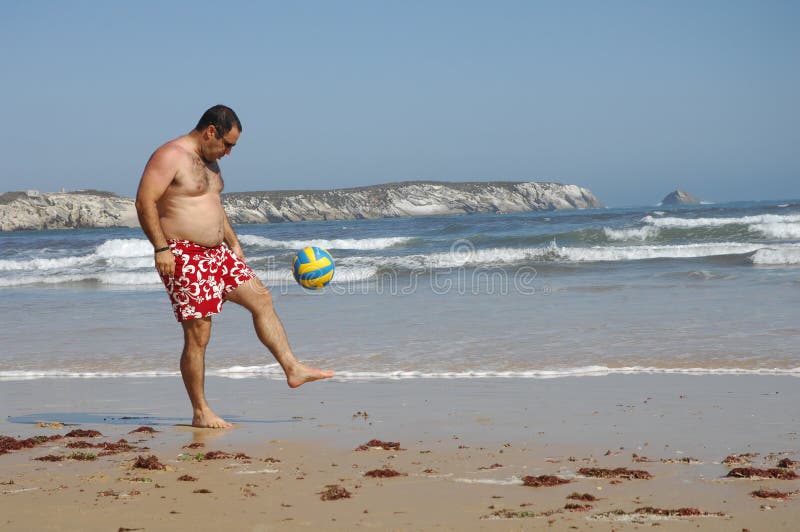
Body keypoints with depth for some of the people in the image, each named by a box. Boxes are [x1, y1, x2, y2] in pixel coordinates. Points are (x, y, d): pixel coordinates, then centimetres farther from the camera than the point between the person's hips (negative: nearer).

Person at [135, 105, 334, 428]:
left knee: (261, 298, 7)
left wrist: (233, 243, 23)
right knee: (198, 336, -6)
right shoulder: (170, 156, -14)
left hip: (217, 253, 10)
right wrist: (161, 248, -25)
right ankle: (200, 413, 2)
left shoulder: (209, 161, 16)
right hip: (183, 257, -10)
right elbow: (145, 201, -20)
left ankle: (293, 370, 12)